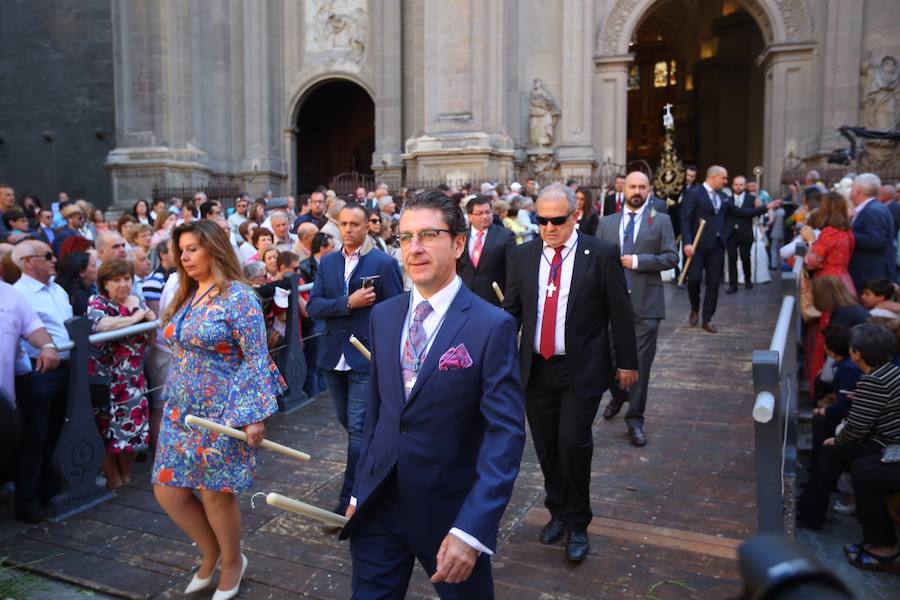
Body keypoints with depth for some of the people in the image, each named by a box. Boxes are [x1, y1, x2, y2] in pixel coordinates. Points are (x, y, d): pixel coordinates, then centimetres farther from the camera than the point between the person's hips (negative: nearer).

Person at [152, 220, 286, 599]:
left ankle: (232, 564, 30)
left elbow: (256, 358, -17)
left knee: (216, 492, 5)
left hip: (222, 411, -7)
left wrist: (253, 415, -21)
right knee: (167, 490, 8)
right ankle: (211, 554, 32)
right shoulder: (185, 296, 9)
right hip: (181, 411, 7)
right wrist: (171, 401, 19)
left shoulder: (238, 297, -13)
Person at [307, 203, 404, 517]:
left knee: (358, 428, -4)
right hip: (334, 356, 6)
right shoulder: (327, 262, 7)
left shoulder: (384, 263, -7)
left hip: (368, 357, -5)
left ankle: (349, 498, 5)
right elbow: (313, 305, -2)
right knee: (348, 423, 18)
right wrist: (348, 303, -17)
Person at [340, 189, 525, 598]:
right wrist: (360, 490, 11)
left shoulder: (492, 326, -15)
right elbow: (376, 408, 10)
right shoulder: (383, 316, 3)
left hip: (450, 507, -3)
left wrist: (472, 529, -26)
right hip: (379, 503, 4)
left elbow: (506, 432, -19)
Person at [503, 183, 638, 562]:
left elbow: (620, 312, -2)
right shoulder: (524, 255, 4)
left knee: (573, 443, -8)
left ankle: (577, 524, 14)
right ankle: (558, 513, 34)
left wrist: (627, 362, 0)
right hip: (535, 369, 4)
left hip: (582, 370, -3)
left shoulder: (601, 255, -6)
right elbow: (512, 310, 8)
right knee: (546, 446, 12)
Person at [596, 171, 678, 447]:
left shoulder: (661, 221, 4)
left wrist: (637, 261, -14)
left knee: (640, 362, -1)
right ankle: (618, 396, 41)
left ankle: (635, 420, 10)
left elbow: (671, 257, -4)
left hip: (646, 303, -2)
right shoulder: (607, 223, 10)